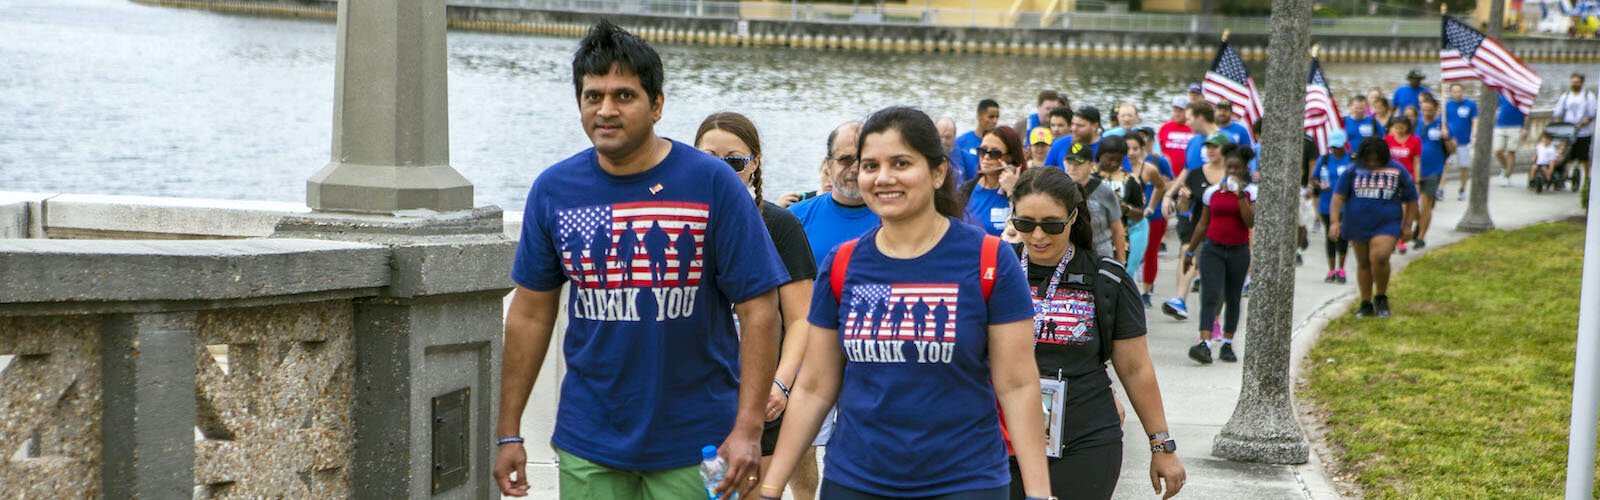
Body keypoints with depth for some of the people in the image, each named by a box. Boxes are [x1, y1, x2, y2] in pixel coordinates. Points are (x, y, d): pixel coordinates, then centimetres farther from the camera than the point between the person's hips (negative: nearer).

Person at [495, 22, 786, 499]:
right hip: (587, 445, 2)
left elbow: (759, 311, -8)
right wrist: (508, 433, 7)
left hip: (694, 442, -2)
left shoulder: (712, 183, -8)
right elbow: (531, 314, 8)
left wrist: (747, 429, -15)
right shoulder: (553, 190, 2)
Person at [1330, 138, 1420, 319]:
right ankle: (1366, 304, 24)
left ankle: (1381, 298, -1)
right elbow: (1338, 196, -1)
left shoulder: (1398, 172, 0)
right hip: (1357, 225, 3)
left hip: (1386, 225, -3)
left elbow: (1411, 201, 9)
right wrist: (1335, 221, -12)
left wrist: (1407, 226, 3)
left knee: (1379, 258, -23)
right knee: (1363, 263, 10)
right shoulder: (1353, 171, 0)